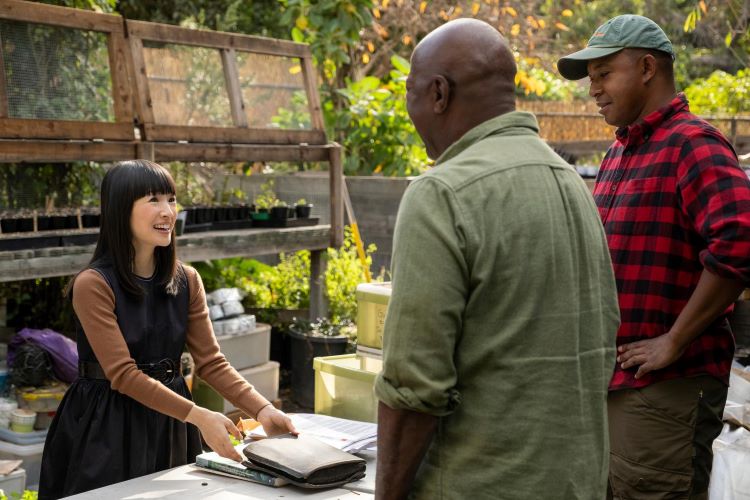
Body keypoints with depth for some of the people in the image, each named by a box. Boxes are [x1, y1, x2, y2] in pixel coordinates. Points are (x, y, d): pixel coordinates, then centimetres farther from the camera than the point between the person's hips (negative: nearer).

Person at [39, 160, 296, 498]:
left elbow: (211, 361, -1)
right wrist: (199, 416, -27)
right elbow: (123, 373, -19)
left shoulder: (186, 281, 2)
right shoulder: (92, 285, -16)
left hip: (169, 424, 5)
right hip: (106, 427, -5)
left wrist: (261, 409, -16)